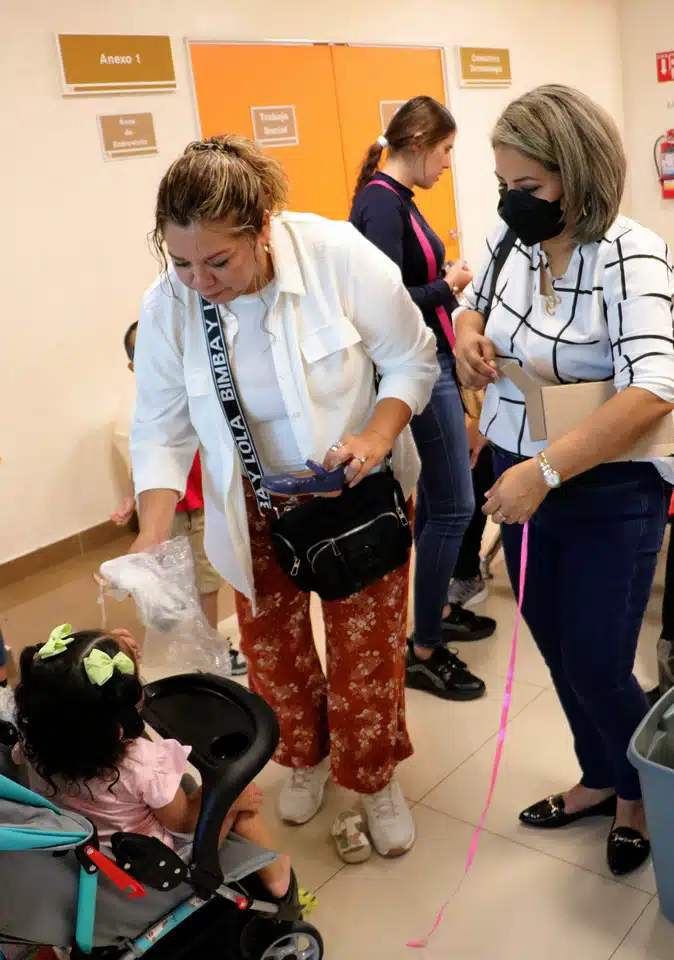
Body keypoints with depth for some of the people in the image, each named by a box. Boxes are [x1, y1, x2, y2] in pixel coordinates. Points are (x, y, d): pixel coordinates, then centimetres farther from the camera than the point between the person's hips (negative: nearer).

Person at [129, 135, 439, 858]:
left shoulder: (340, 256, -25)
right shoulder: (168, 303, -18)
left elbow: (412, 361, -13)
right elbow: (162, 427, -13)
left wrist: (377, 435, -30)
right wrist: (151, 536, -25)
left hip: (359, 494, -2)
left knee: (365, 649, 6)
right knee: (271, 648, 15)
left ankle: (376, 779, 34)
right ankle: (307, 757, 45)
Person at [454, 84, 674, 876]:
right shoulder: (512, 238, -1)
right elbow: (473, 306, 18)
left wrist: (545, 471, -35)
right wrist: (467, 334, -6)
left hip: (609, 495, -6)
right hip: (519, 480, 6)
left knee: (597, 664, 3)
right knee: (557, 651, 18)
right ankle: (599, 778, 43)